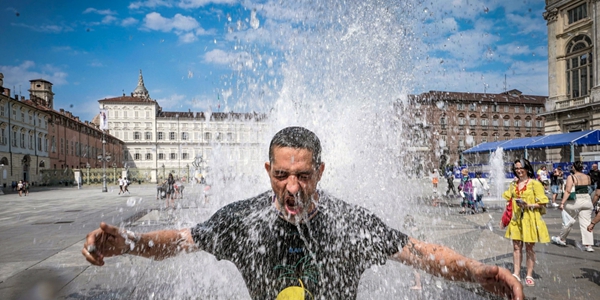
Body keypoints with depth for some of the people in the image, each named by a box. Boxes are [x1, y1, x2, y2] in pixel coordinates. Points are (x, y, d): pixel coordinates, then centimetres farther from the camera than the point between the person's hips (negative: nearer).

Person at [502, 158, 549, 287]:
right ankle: (516, 274, 13)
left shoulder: (535, 183, -5)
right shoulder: (513, 184, 10)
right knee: (516, 247, 6)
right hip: (516, 219, 4)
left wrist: (528, 205, -21)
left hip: (530, 219, -4)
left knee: (529, 247, 4)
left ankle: (529, 276, 16)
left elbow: (542, 204, -6)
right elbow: (509, 201, 17)